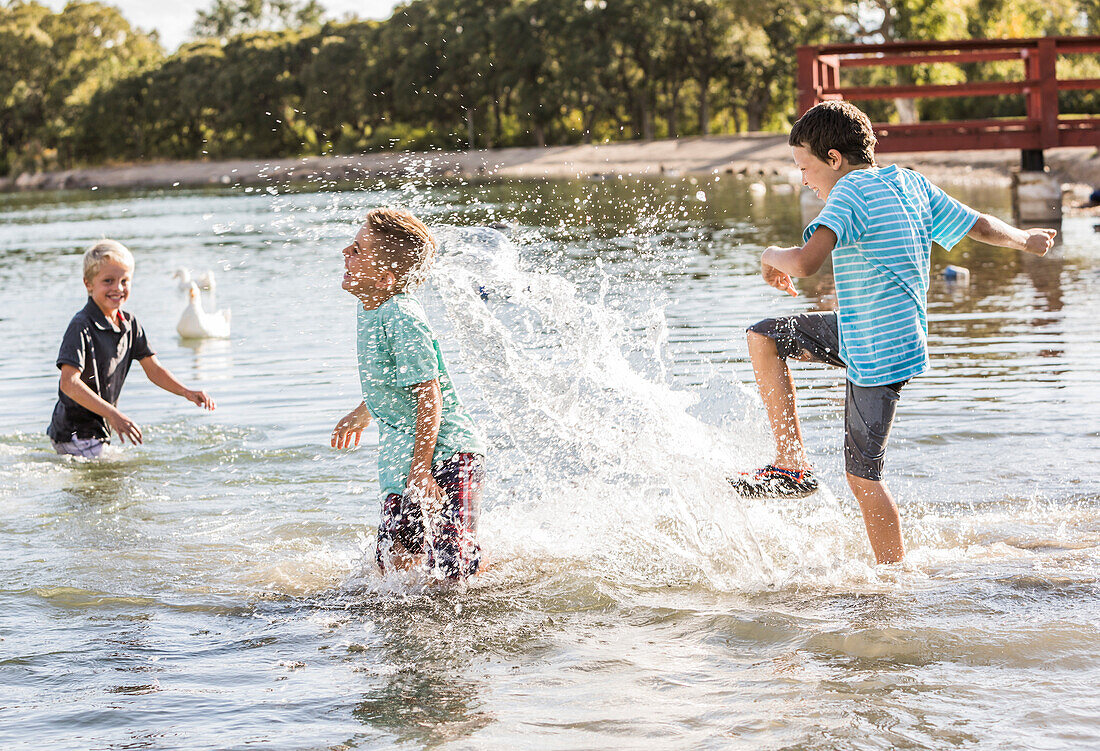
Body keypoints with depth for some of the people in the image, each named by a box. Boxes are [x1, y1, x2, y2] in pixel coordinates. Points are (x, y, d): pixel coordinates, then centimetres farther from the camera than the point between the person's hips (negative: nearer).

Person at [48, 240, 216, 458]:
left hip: (100, 430, 8)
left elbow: (152, 368, 10)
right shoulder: (81, 327, -21)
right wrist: (113, 414, -36)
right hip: (75, 432, -8)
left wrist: (186, 392, -7)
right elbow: (69, 383, -29)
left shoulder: (130, 324, 5)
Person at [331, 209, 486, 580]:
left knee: (451, 569, -12)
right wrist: (361, 414, 40)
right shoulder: (369, 307, 6)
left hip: (445, 454, -9)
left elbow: (429, 397, -24)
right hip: (401, 455, 9)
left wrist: (420, 471, -26)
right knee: (395, 560, 3)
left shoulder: (403, 318, -23)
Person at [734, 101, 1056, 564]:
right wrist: (1025, 240, 33)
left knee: (863, 475, 0)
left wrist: (771, 257, -10)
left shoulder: (852, 193, -19)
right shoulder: (908, 183, 6)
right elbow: (981, 226, 12)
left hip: (876, 355, -9)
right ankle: (792, 466, 14)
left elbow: (806, 262, -33)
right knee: (763, 337, 13)